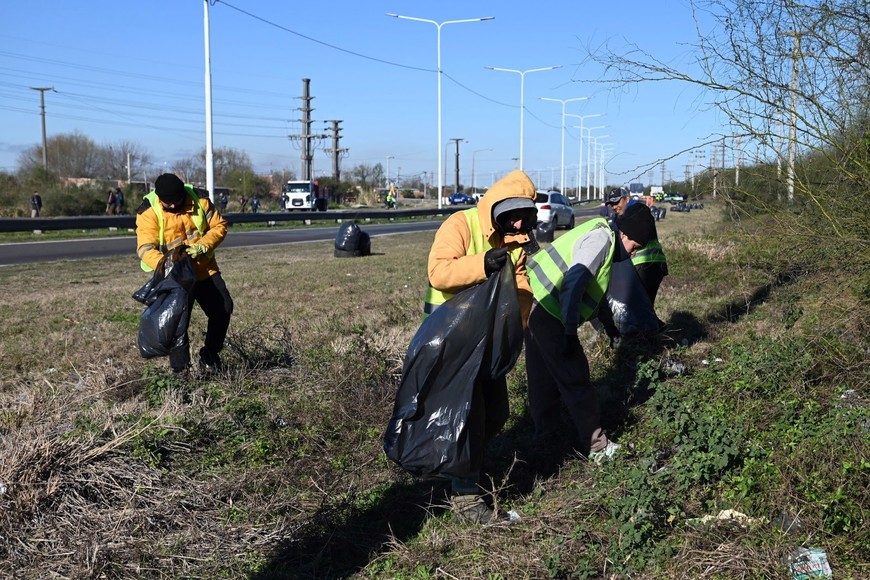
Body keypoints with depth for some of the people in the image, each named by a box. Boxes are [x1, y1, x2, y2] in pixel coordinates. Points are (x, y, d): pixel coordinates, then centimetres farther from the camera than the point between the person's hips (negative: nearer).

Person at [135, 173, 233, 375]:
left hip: (205, 270, 4)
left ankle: (210, 356, 23)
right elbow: (145, 248, -23)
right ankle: (180, 369, 6)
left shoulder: (199, 200, -8)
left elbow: (219, 226, -1)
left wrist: (204, 245, -21)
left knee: (223, 309, 4)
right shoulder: (148, 212, -16)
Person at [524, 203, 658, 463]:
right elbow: (573, 282, -26)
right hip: (548, 311, -10)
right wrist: (570, 330, -23)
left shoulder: (600, 233, 17)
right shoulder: (602, 238, -14)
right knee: (575, 380, 1)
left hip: (534, 305, 10)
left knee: (543, 378, 18)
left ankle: (545, 436, 31)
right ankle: (595, 446, 12)